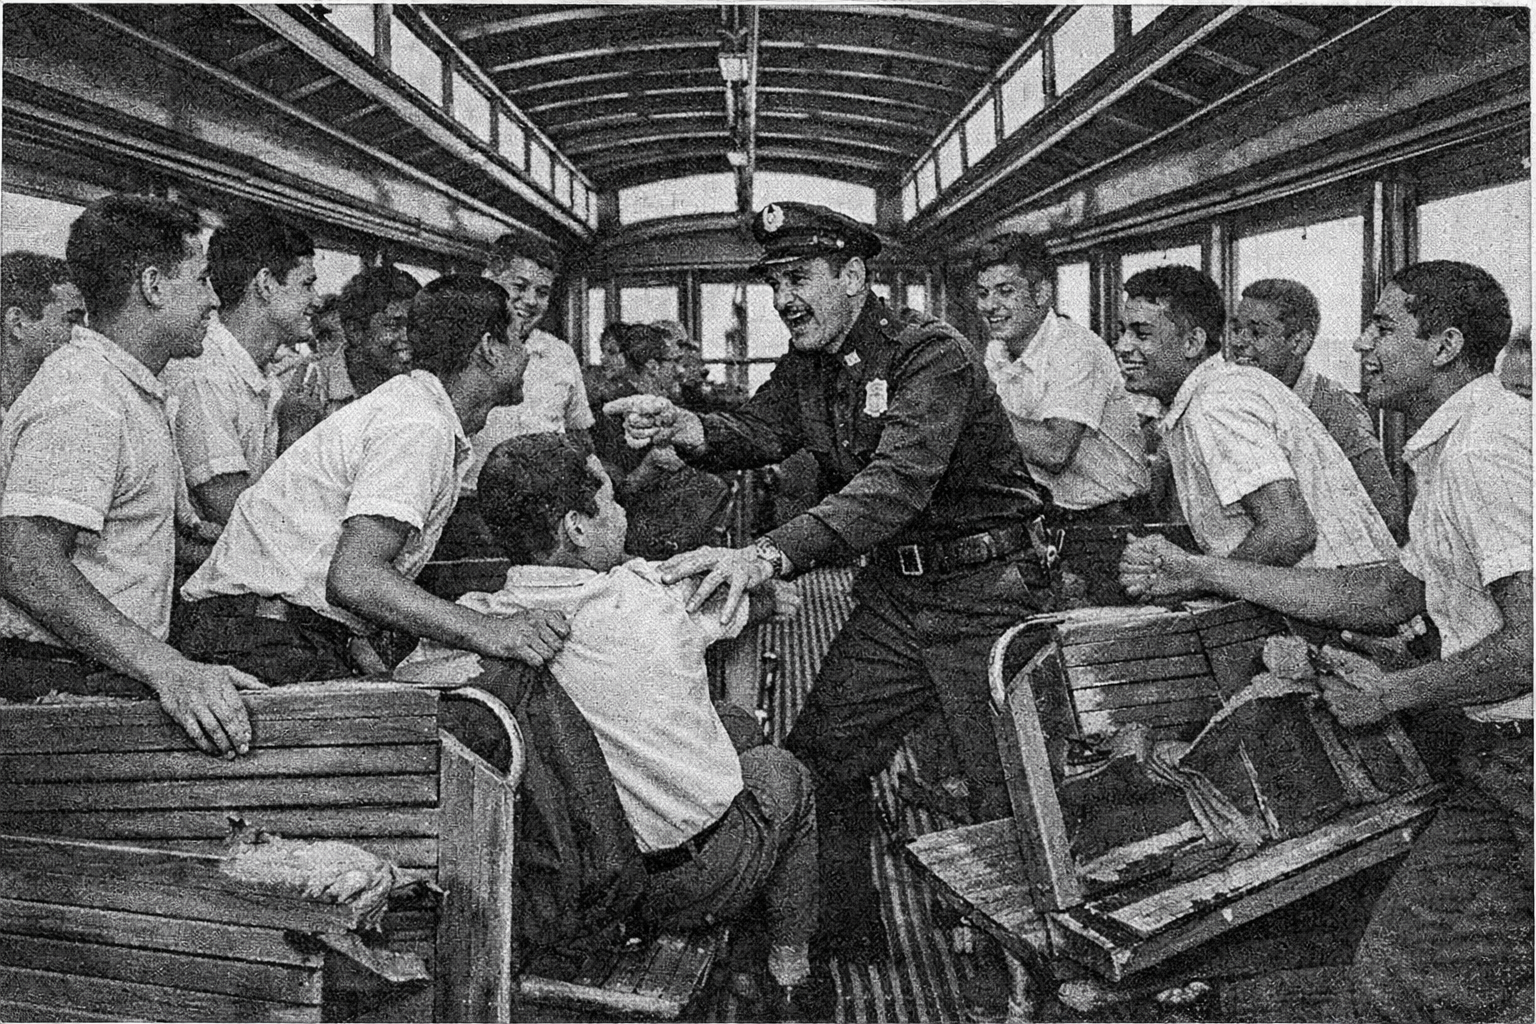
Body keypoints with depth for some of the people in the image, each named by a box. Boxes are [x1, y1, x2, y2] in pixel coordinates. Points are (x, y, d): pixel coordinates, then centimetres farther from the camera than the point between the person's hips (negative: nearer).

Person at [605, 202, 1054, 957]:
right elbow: (755, 432, -5)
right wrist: (684, 428, -28)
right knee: (820, 754, 6)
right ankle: (844, 933, 25)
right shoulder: (806, 367, 8)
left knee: (1008, 793, -1)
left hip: (983, 590, -7)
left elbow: (898, 481, -35)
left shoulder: (933, 356, -20)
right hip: (894, 589, 7)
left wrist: (771, 555, -47)